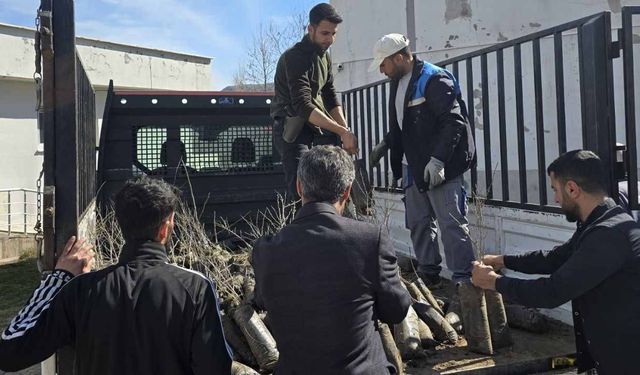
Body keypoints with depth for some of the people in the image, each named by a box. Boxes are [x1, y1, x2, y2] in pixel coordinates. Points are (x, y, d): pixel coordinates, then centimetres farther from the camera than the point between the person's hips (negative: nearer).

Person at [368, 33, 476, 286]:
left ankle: (463, 280, 2)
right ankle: (428, 274, 25)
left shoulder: (435, 80, -13)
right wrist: (385, 144, 12)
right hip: (412, 167, 9)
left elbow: (454, 123, -20)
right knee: (418, 224, 13)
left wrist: (437, 160, -26)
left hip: (440, 168, -9)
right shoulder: (398, 83, 15)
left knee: (451, 224, -6)